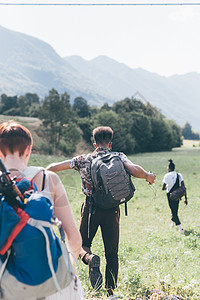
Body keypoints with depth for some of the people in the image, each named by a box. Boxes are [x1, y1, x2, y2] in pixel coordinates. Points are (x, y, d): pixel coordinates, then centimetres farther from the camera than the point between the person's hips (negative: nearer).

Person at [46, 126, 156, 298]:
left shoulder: (83, 160, 4)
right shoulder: (119, 157, 1)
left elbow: (54, 167, 4)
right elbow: (134, 170, -17)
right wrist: (148, 176, 3)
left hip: (91, 208, 0)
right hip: (112, 210, 1)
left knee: (83, 244, 16)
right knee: (112, 253, 13)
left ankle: (90, 258, -19)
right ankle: (111, 292, 15)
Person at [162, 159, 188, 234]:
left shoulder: (167, 175, -10)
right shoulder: (179, 175, 0)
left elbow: (163, 188, -14)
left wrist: (165, 187, 10)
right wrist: (185, 198, -1)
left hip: (170, 195, -4)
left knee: (174, 211, 1)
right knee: (175, 210, 24)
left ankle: (180, 228, -10)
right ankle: (173, 222, 48)